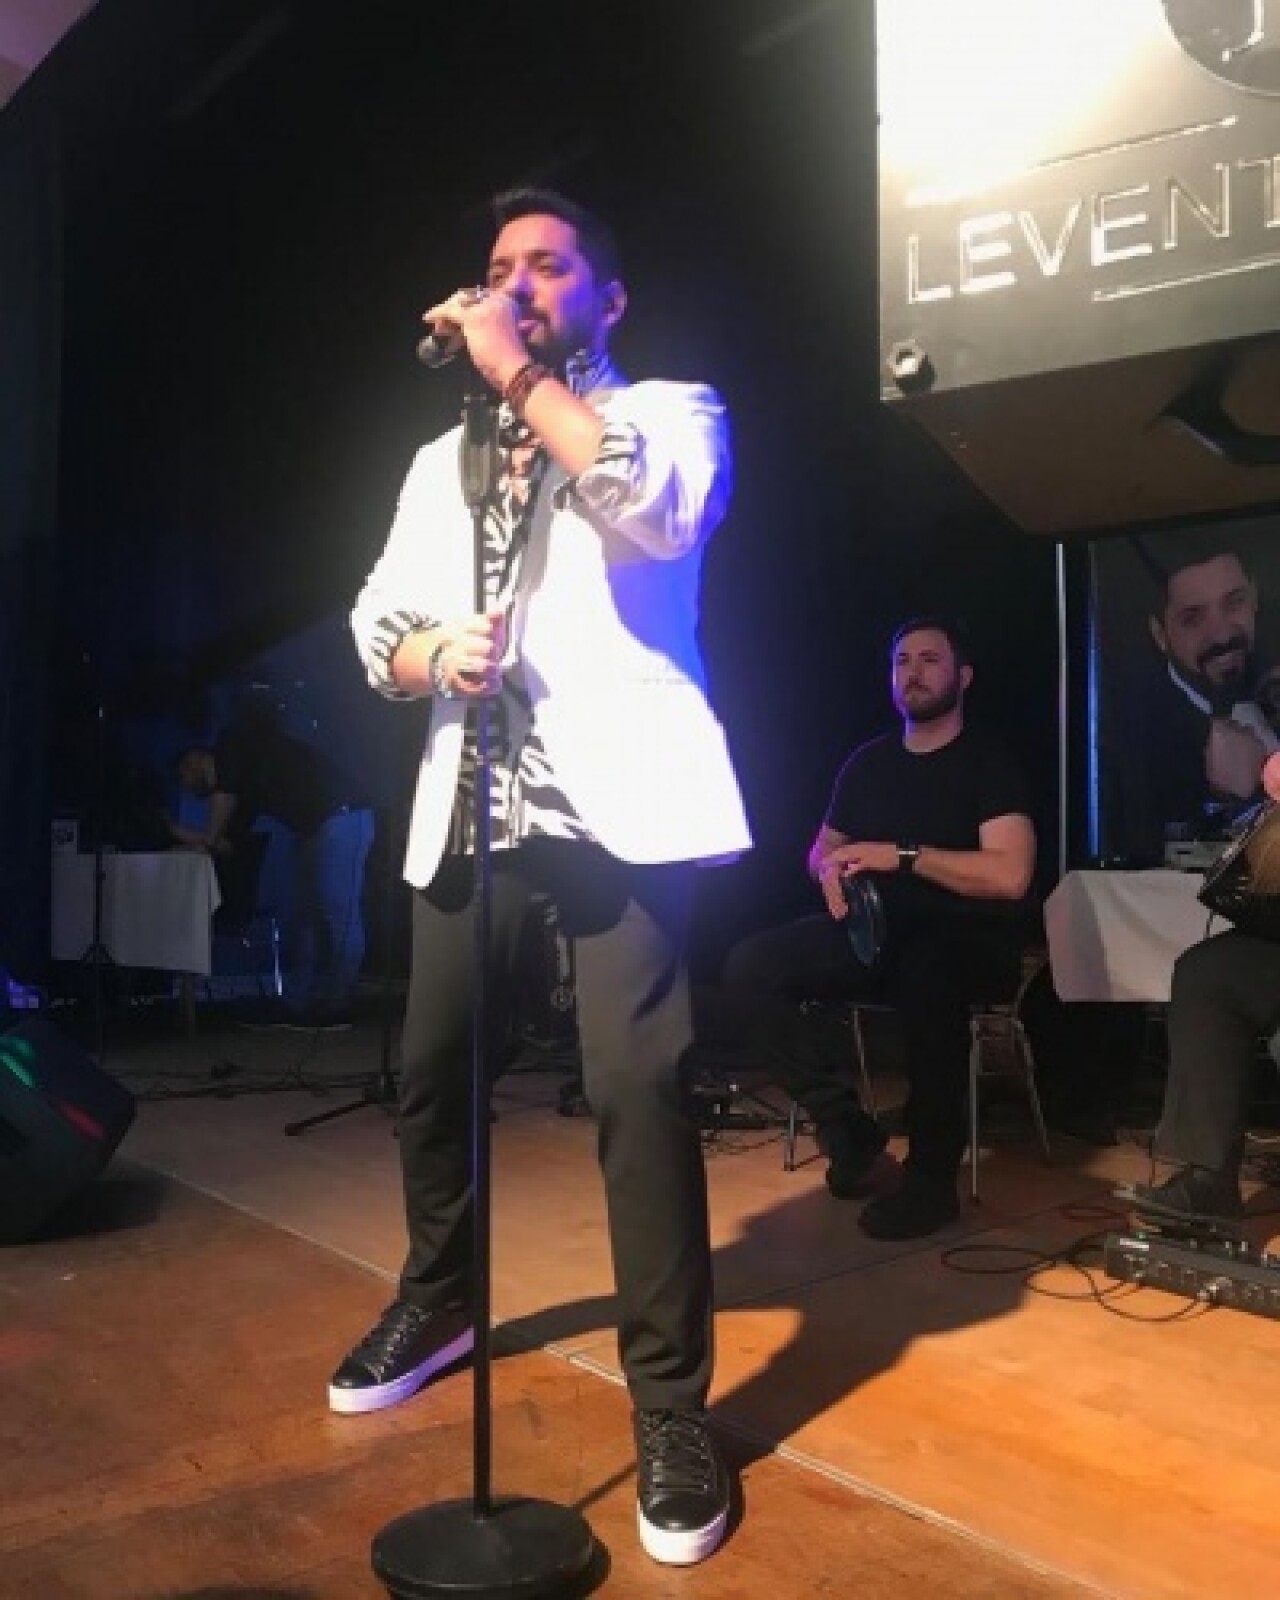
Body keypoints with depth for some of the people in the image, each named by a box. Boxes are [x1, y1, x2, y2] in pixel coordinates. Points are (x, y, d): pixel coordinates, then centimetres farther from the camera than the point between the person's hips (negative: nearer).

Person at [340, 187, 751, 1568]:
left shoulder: (668, 408, 9)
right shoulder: (440, 460, 24)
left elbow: (663, 509, -15)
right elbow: (376, 613, 15)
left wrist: (518, 373, -9)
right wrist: (431, 654, -8)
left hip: (619, 791, -5)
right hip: (474, 797, 6)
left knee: (636, 1085, -12)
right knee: (430, 1066, 12)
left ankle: (670, 1401, 2)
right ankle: (437, 1298, 36)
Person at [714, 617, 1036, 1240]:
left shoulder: (989, 762, -4)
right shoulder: (867, 762, 13)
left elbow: (1010, 875, -18)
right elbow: (821, 847, 23)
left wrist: (902, 855, -19)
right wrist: (829, 867, -3)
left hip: (969, 942, -5)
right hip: (877, 932, 6)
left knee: (925, 973, -43)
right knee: (750, 966, -18)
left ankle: (931, 1177, -22)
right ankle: (854, 1138, -14)